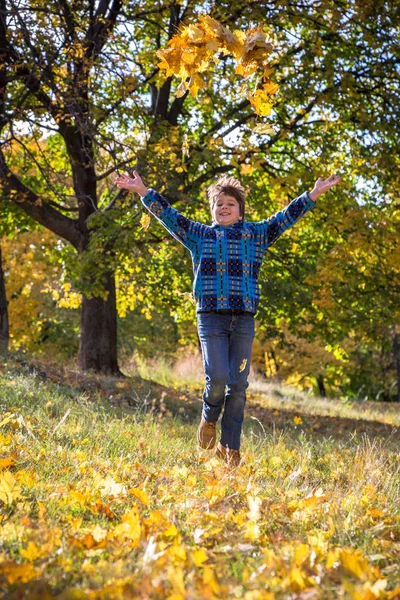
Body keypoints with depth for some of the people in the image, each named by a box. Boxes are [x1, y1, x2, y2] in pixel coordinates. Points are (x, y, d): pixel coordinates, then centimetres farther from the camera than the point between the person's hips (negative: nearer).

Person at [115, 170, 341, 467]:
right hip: (211, 317, -1)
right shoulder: (199, 234, 12)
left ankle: (231, 447, 11)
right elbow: (168, 214, 7)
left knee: (238, 384, 0)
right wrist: (143, 191, -3)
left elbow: (285, 217, 12)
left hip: (244, 319, 1)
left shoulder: (256, 234, 14)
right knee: (217, 377, -14)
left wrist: (314, 194, 4)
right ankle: (209, 418, 19)